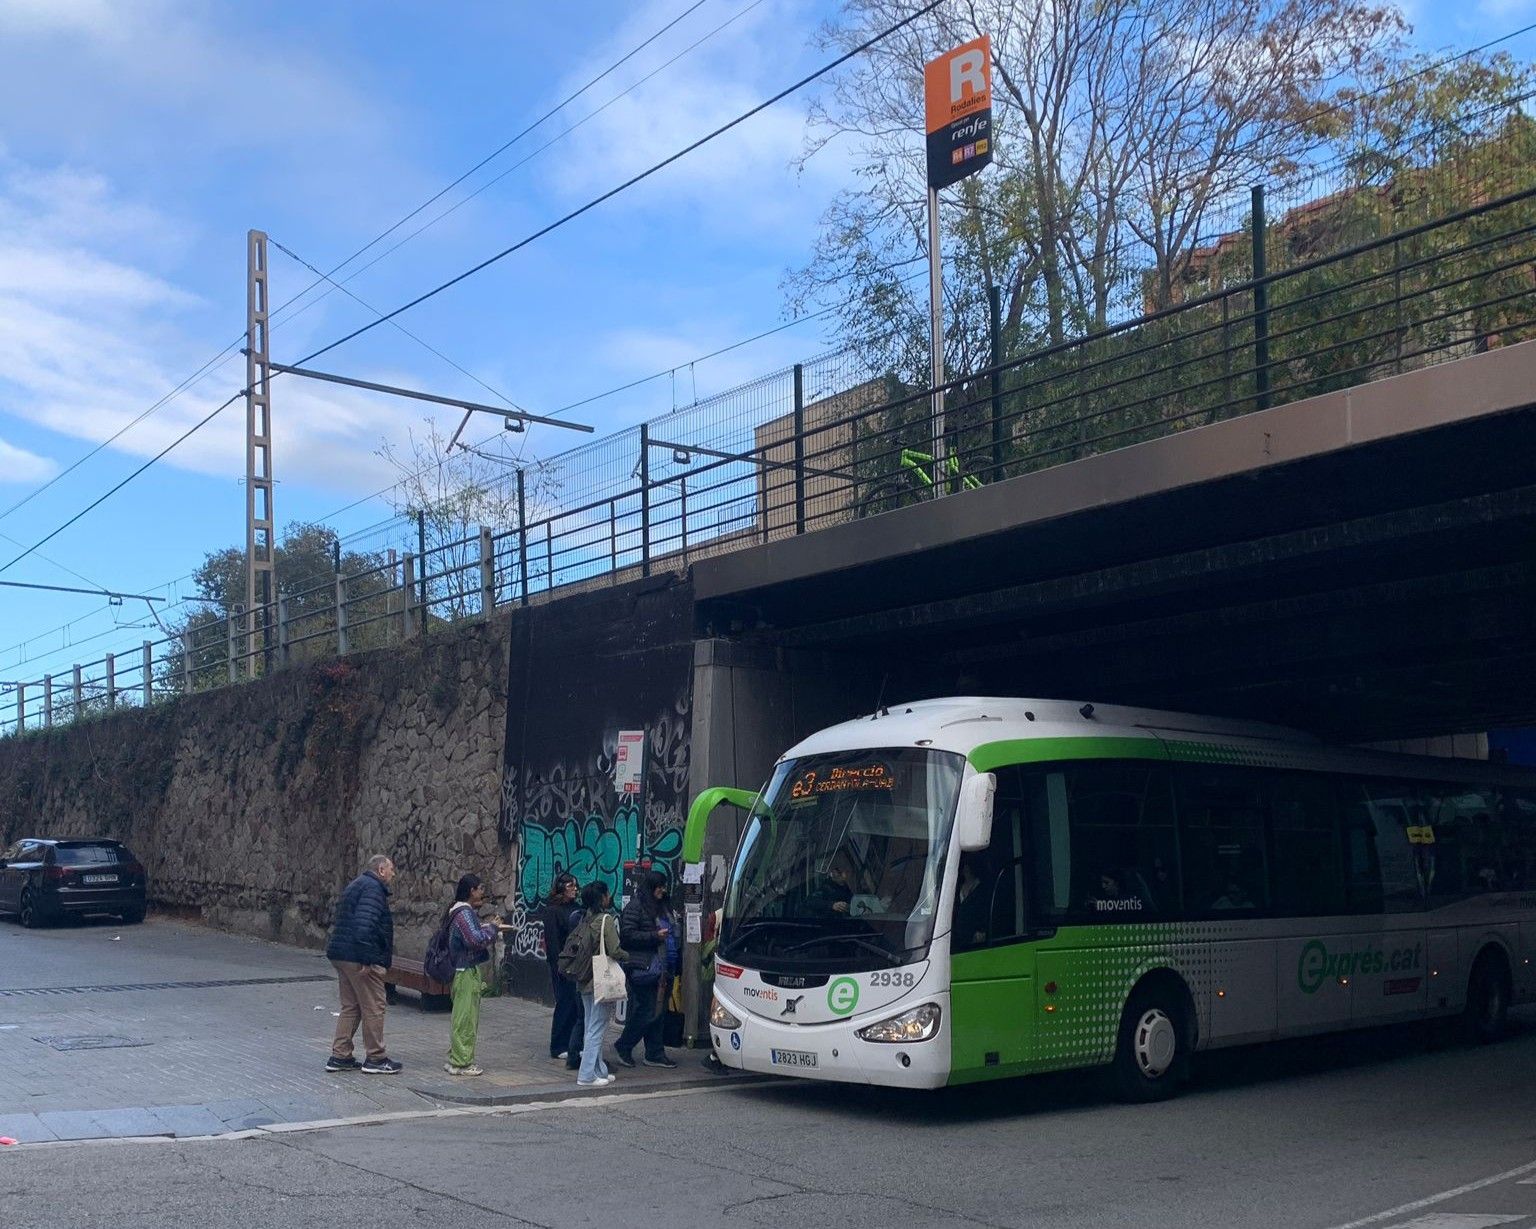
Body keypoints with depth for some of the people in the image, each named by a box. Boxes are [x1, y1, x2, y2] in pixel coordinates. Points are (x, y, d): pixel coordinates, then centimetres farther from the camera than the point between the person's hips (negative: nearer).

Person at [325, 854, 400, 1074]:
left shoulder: (355, 886, 20)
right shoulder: (373, 888, -13)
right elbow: (364, 925, -24)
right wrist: (366, 959, -24)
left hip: (340, 956, 10)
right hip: (359, 958, -10)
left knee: (350, 1007, 15)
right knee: (373, 1008, -2)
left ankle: (339, 1056, 16)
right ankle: (375, 1058, 4)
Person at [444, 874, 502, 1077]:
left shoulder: (465, 911, 16)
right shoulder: (464, 913, -17)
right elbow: (476, 940, -25)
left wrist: (488, 926, 8)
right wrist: (492, 927, -11)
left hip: (463, 970, 11)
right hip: (467, 971, -11)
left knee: (461, 1017, 16)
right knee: (465, 1018, -6)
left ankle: (455, 1059, 22)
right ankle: (461, 1063, -2)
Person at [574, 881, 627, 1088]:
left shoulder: (584, 919, 7)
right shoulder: (606, 919, -14)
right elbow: (614, 951, -18)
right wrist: (627, 955, 1)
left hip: (585, 981, 8)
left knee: (591, 1028, 14)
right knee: (597, 1029, -3)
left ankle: (599, 1071, 22)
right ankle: (587, 1075, -3)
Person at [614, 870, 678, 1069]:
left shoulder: (661, 907, 18)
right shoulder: (635, 907, -8)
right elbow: (627, 935, -15)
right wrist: (655, 936, -18)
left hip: (659, 968, 9)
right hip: (642, 968, -8)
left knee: (658, 1012, 9)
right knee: (646, 1011, -7)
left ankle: (655, 1054, 15)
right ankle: (623, 1046, 10)